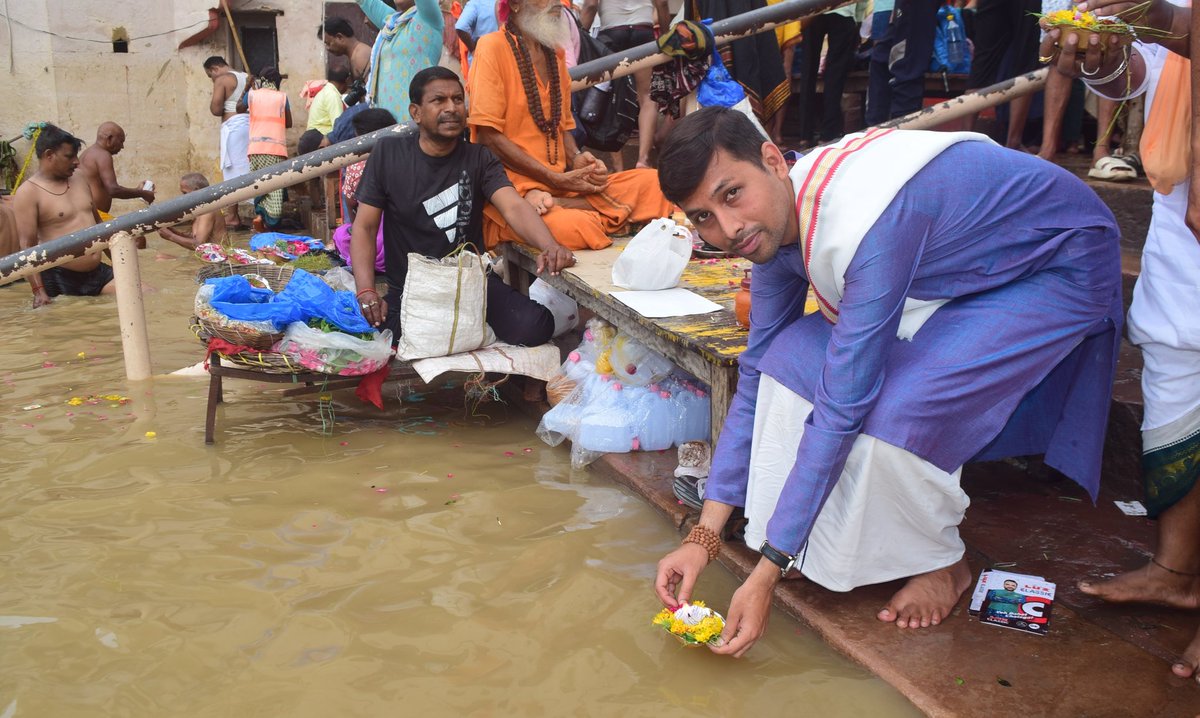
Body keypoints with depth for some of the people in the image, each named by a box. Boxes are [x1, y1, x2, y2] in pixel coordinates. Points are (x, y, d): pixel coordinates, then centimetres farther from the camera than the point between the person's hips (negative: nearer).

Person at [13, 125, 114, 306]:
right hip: (60, 281, -6)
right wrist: (38, 291, -23)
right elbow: (28, 245, -15)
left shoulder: (79, 180, 13)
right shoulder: (28, 192, -8)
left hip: (98, 272, 6)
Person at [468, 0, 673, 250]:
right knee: (574, 227, -38)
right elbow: (488, 136, -12)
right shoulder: (493, 47, -6)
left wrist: (577, 159, -2)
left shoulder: (554, 53, 16)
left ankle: (551, 204, -13)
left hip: (561, 184, 9)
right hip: (514, 189, -8)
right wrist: (557, 180, -12)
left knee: (650, 182, -9)